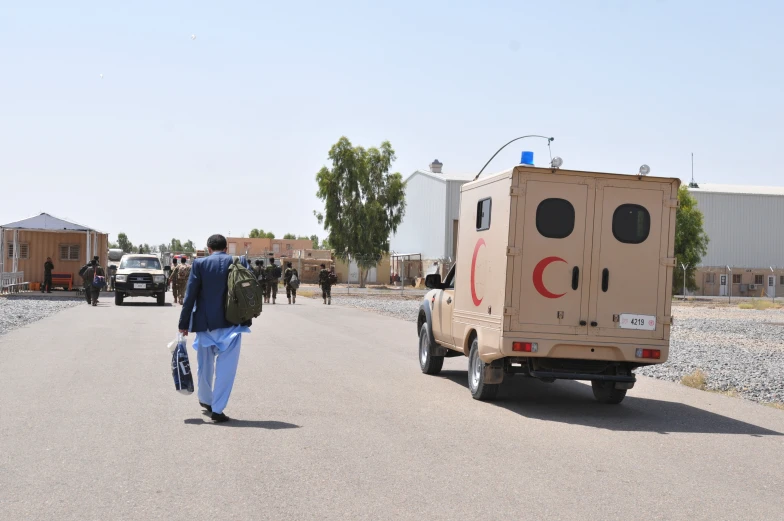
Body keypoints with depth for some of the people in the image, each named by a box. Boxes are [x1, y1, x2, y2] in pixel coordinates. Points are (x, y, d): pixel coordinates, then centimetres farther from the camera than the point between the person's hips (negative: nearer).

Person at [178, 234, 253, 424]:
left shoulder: (199, 264, -1)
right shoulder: (239, 262, 2)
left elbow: (190, 295, -3)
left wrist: (184, 324, 1)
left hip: (205, 322, 1)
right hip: (231, 323, -1)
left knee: (205, 364, 20)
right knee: (226, 366, 2)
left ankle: (206, 399, 39)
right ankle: (217, 409, -2)